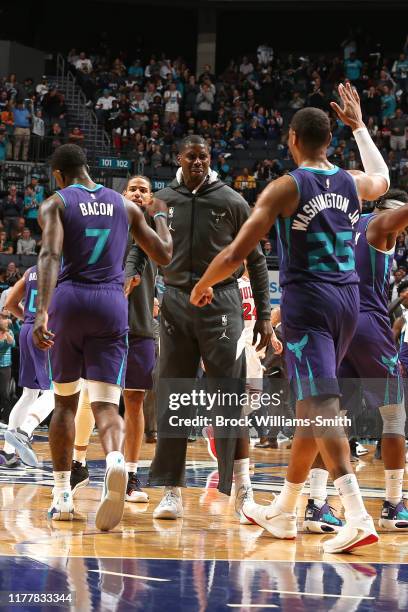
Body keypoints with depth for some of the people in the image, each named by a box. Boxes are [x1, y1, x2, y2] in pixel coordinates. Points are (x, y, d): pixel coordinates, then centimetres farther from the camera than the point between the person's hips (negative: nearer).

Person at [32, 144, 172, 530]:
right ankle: (115, 462, -39)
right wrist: (160, 216, 35)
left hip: (68, 300, -1)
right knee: (105, 404, -6)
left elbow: (50, 255, -14)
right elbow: (164, 256, 17)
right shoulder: (124, 205, 14)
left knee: (65, 402, 16)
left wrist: (42, 310, -24)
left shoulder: (55, 204, 4)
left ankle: (62, 496, 18)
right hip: (112, 305, 1)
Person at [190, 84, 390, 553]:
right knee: (312, 405, 17)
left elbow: (236, 254, -11)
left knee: (320, 405, -13)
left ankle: (358, 516, -28)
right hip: (348, 299, 6)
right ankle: (283, 511, 29)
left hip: (306, 302, -6)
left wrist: (202, 286, 7)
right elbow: (382, 179, 37)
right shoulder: (351, 183, 9)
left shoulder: (286, 188, -8)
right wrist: (358, 126, 44)